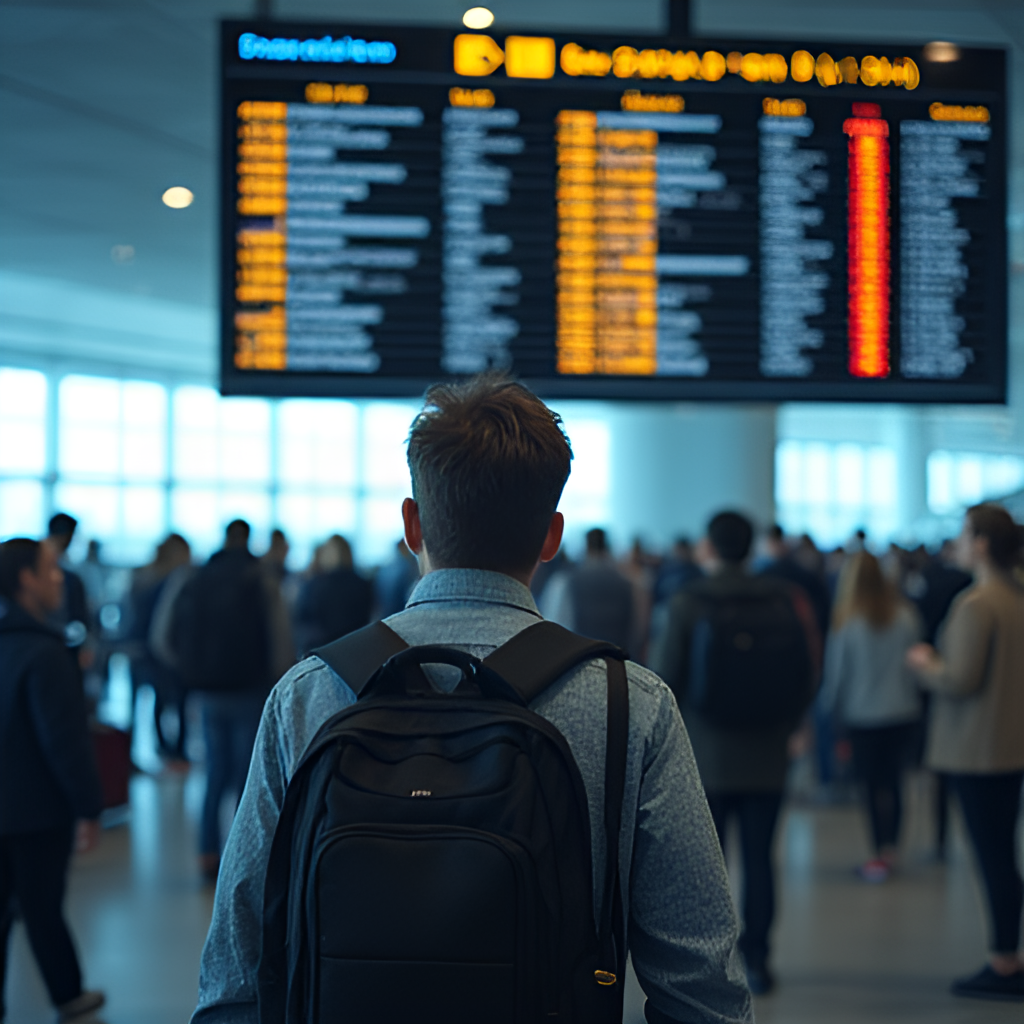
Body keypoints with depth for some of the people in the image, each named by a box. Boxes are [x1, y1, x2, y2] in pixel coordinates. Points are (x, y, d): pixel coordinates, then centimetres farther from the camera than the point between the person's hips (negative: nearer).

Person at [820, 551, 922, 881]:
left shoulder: (847, 622, -13)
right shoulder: (906, 616, -6)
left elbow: (836, 671, -4)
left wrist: (830, 706, 11)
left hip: (863, 715, -3)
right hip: (904, 711, 3)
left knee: (873, 784, 5)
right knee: (894, 780, 14)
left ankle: (881, 854, 5)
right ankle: (892, 848, 18)